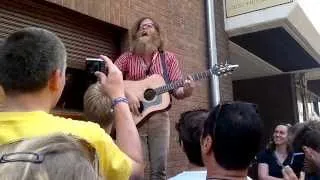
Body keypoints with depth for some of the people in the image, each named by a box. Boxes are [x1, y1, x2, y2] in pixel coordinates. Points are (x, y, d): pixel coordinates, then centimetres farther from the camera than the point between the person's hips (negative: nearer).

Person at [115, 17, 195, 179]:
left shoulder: (168, 58, 8)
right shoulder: (127, 57, 5)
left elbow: (176, 90, 4)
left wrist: (186, 91, -18)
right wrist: (127, 94, -18)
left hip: (159, 117, 1)